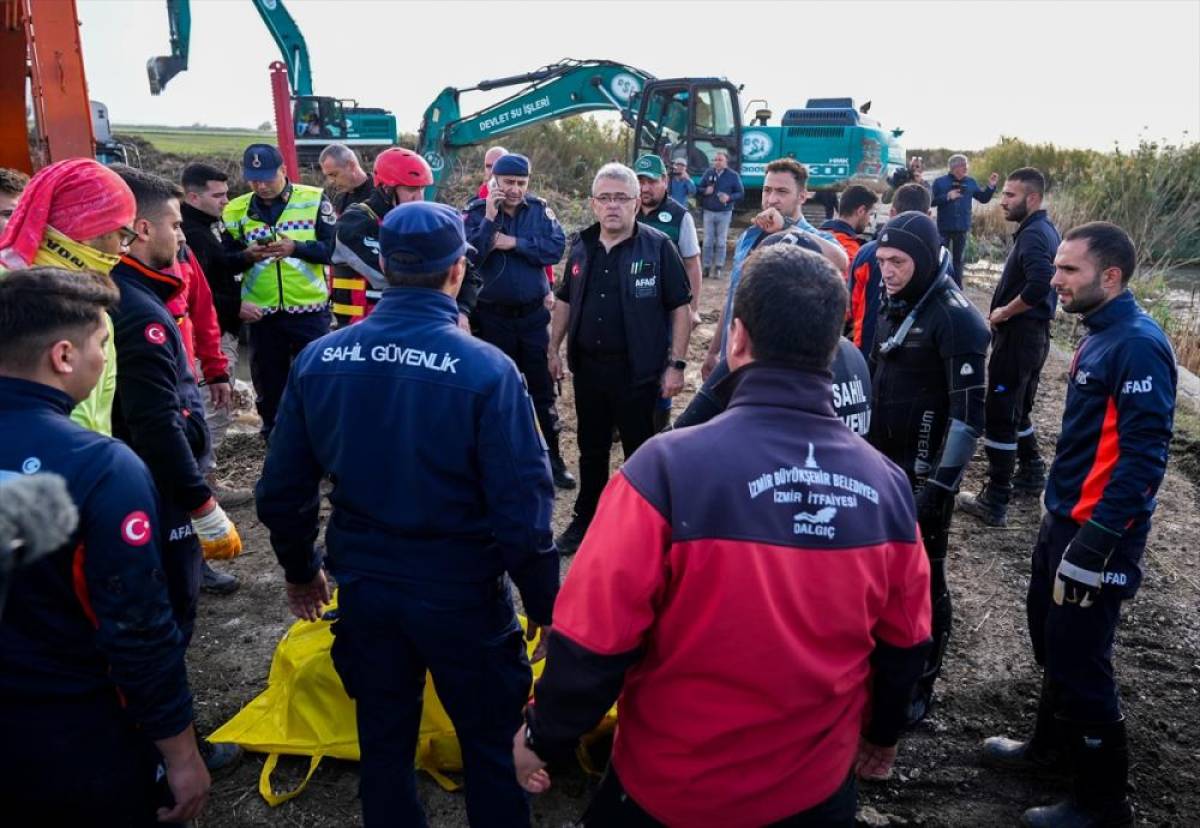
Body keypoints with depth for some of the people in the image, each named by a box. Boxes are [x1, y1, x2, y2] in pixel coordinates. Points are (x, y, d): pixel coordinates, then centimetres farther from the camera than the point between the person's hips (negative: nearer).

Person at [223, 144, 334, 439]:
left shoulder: (314, 200, -2)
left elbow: (333, 249, -8)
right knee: (269, 388, 13)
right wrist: (238, 295, -8)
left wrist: (295, 247, -23)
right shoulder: (236, 210, 4)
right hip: (262, 315, 3)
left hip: (310, 311, -2)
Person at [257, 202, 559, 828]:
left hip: (363, 587, 4)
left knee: (383, 742, 23)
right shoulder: (486, 370, -20)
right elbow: (522, 509, -19)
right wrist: (544, 602, -4)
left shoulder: (318, 359, -7)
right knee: (492, 745, 17)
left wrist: (300, 571, 17)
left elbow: (281, 490, 0)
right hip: (462, 592, -4)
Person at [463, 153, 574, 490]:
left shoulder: (540, 209, -2)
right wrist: (490, 219, -24)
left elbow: (556, 248, -14)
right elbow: (468, 257, -19)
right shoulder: (476, 212, -6)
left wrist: (515, 243, -18)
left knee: (543, 387, 7)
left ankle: (553, 457, 17)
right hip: (493, 316, -1)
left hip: (534, 313, 1)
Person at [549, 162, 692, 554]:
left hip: (637, 369, -5)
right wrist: (554, 348, 13)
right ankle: (585, 519, 33)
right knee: (591, 449, 17)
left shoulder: (658, 247, -9)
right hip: (587, 365, 5)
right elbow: (565, 301, 17)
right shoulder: (582, 246, 7)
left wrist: (676, 364, -12)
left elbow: (680, 308, -9)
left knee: (640, 451, 8)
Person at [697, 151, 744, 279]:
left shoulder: (733, 176, -1)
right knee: (708, 241, 3)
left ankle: (718, 268, 7)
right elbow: (698, 189, 10)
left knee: (721, 242, 2)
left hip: (724, 213, -2)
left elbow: (741, 193, 0)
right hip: (708, 212, 2)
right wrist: (705, 191, -13)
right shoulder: (708, 173, 4)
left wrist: (729, 197, -18)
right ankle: (706, 267, 9)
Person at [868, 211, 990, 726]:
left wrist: (943, 482, -22)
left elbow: (969, 409, -20)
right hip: (882, 462, 8)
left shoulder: (955, 318, -17)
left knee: (922, 576, 2)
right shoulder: (893, 306, 8)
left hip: (925, 472, -7)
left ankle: (921, 684, 18)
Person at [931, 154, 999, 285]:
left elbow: (984, 199, 10)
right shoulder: (940, 182, -5)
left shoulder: (971, 182, 5)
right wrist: (947, 197, -20)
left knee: (958, 259, 11)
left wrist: (991, 186, -4)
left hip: (962, 228, 3)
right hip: (944, 228, -3)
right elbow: (931, 201, -10)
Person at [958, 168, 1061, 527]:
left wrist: (1004, 311, -19)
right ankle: (1031, 475, 36)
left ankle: (995, 503, 1)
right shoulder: (1044, 230, 13)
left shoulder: (1033, 234, -18)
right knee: (1017, 410, 23)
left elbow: (1040, 284, -34)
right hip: (1032, 333, 10)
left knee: (1000, 416, -4)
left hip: (1018, 335, -10)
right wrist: (1008, 310, 9)